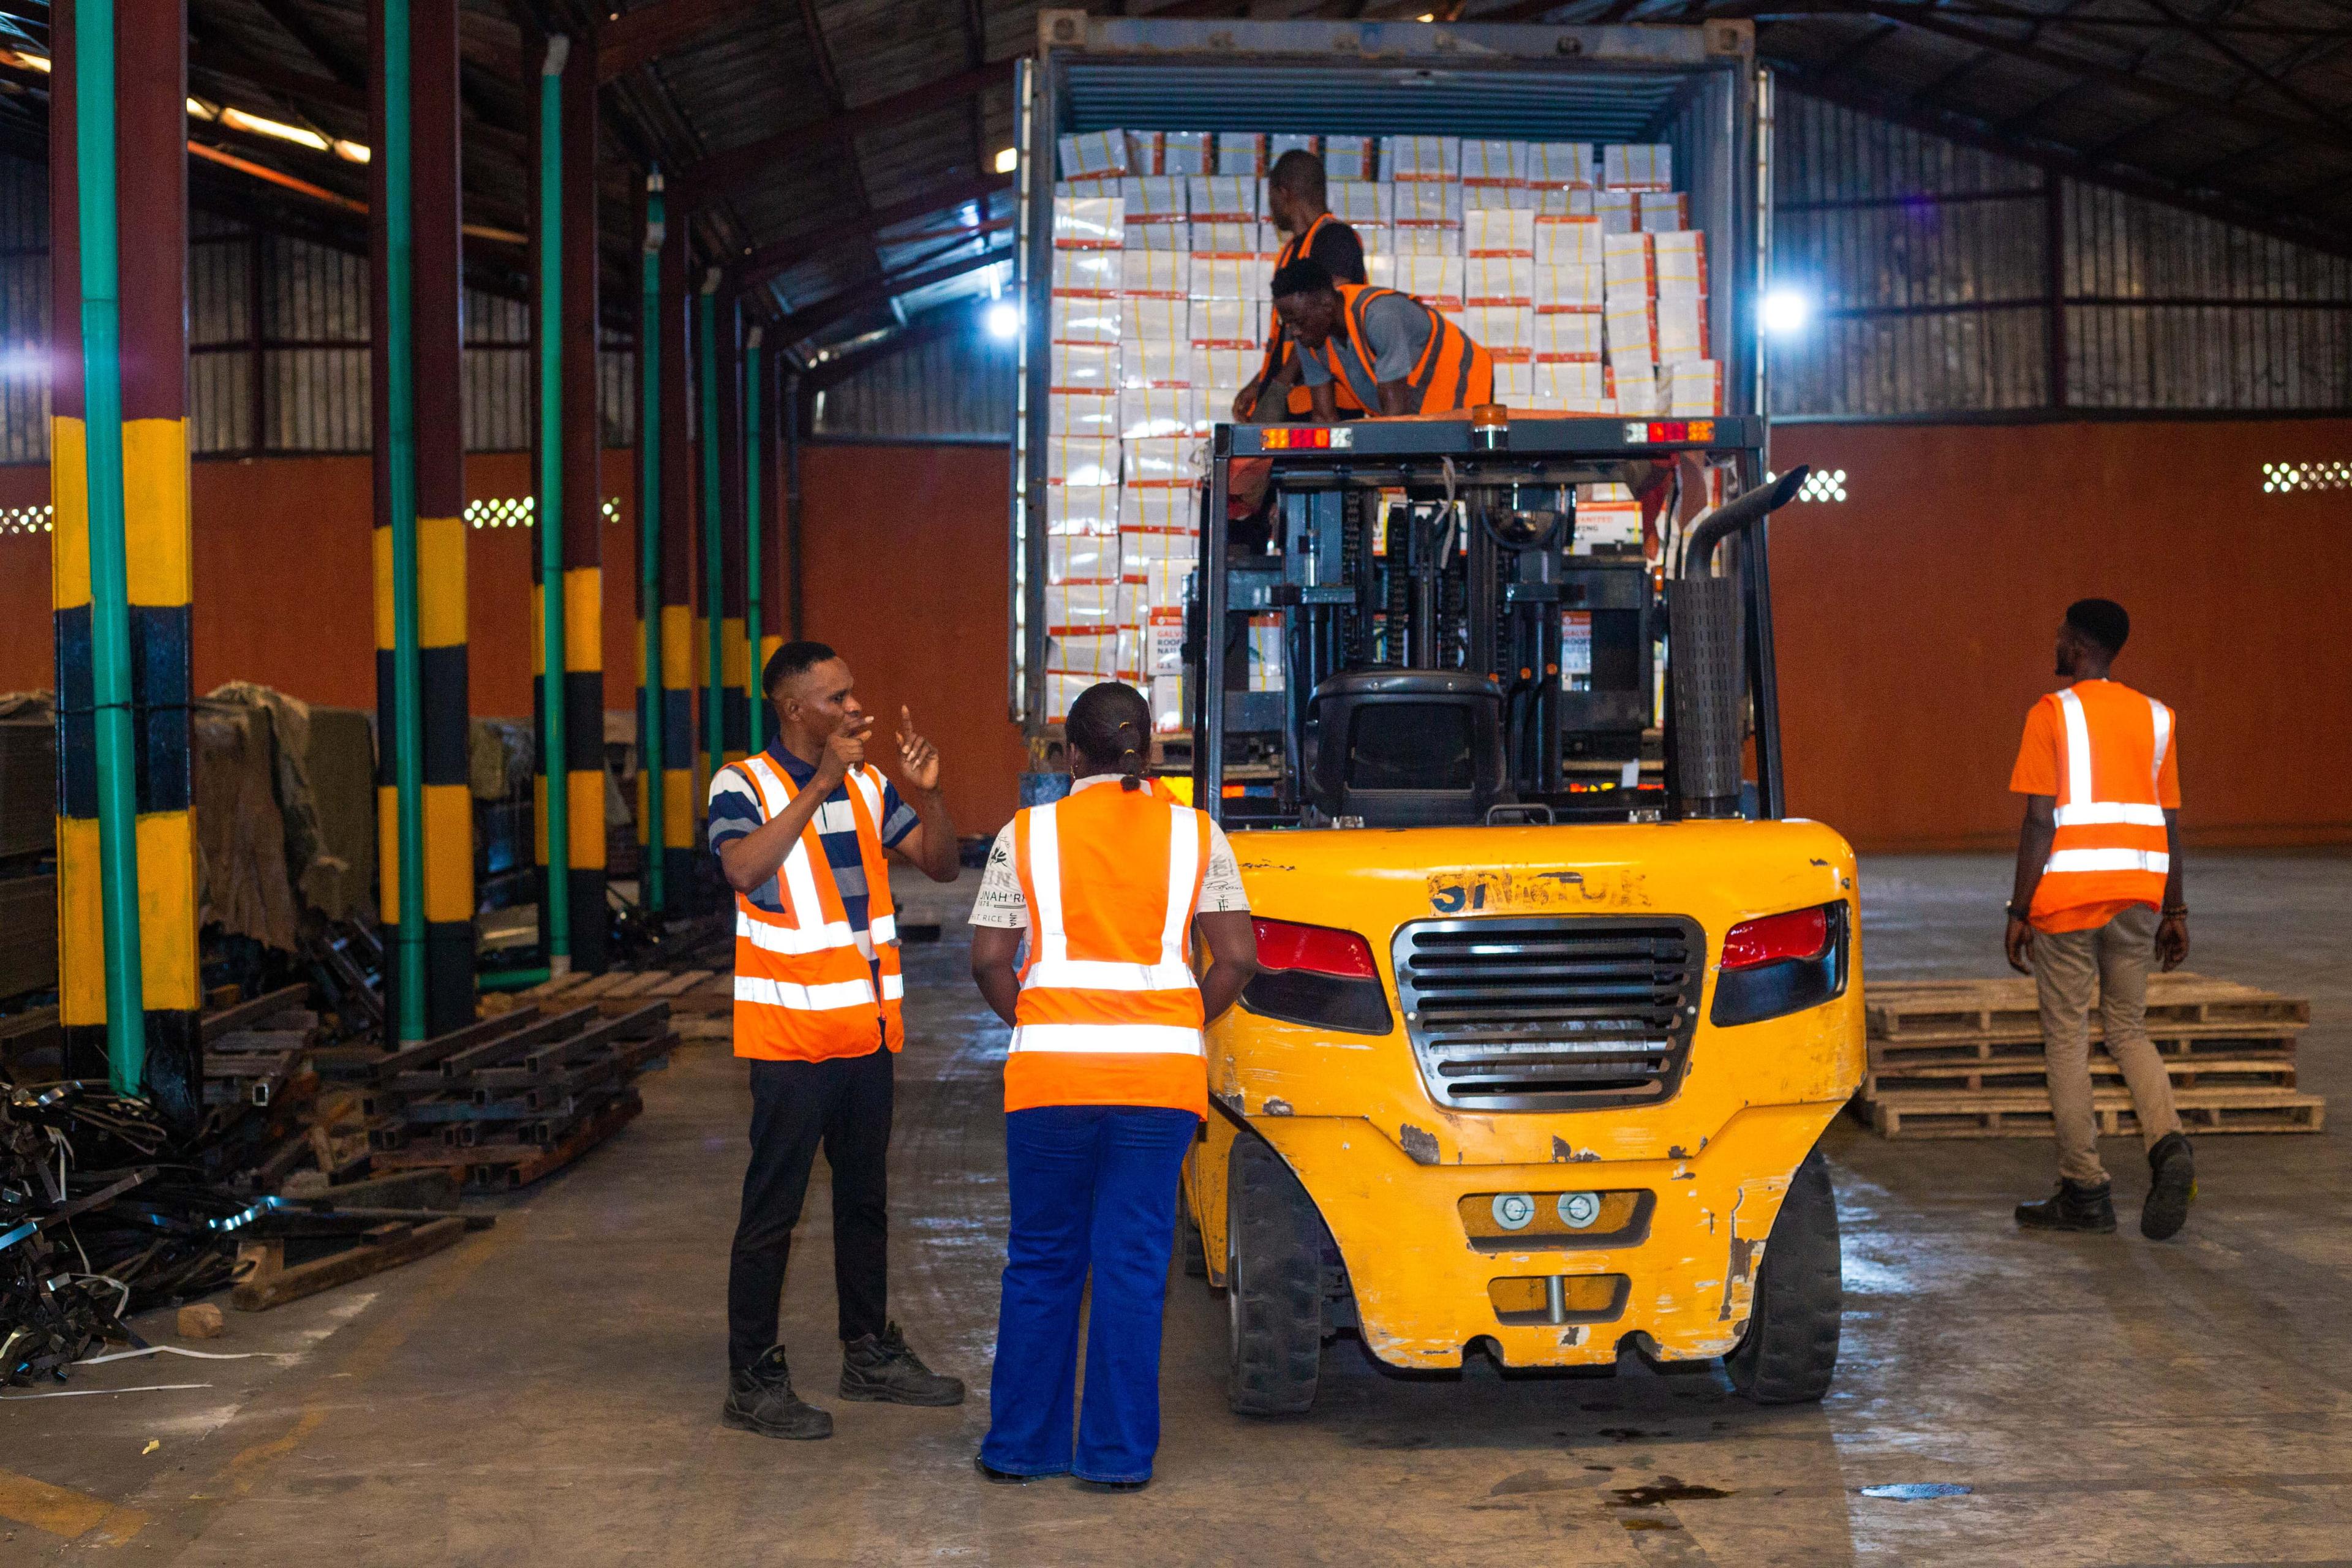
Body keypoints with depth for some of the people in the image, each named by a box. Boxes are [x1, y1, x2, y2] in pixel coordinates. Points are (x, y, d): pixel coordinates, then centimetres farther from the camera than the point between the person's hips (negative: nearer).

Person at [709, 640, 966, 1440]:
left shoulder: (867, 788, 11)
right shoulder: (743, 786, -8)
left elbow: (941, 864, 9)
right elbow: (745, 868, -27)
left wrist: (927, 793, -8)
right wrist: (820, 784, -29)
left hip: (866, 1032, 7)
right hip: (790, 1036, -7)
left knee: (865, 1199, 17)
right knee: (772, 1209, -3)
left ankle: (870, 1353, 29)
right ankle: (753, 1382, 4)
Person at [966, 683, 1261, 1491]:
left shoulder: (1027, 834, 4)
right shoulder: (1195, 835, 6)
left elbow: (988, 961, 1)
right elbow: (1237, 959, 1)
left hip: (1051, 1068, 0)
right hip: (1162, 1072, 0)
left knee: (1041, 1261, 12)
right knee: (1133, 1264, 6)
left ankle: (1020, 1445, 19)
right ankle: (1118, 1455, 9)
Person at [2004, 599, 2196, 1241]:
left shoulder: (2053, 714, -5)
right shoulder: (2155, 717, 11)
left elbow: (2040, 821, -11)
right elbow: (2170, 821, 11)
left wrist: (2019, 911, -7)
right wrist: (2174, 911, 16)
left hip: (2067, 897, -5)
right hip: (2138, 894, 5)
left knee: (2067, 1038, 4)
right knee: (2129, 1030, 15)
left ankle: (2084, 1191, 5)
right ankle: (2168, 1146, -9)